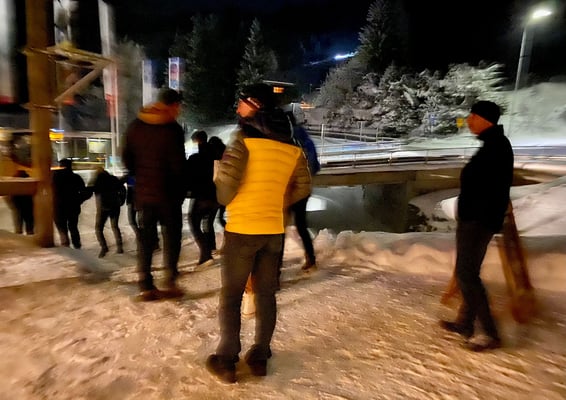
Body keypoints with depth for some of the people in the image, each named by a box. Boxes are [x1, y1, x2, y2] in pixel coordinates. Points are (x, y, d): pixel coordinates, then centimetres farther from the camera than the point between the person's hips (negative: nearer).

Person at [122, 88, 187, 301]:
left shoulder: (135, 125, 7)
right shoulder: (172, 129, -12)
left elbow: (127, 157, 9)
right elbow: (178, 164, -15)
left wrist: (141, 176, 17)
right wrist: (181, 190, -1)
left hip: (142, 192, 5)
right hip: (168, 194, -5)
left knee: (145, 238, 10)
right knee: (171, 237, 8)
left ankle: (145, 286, 13)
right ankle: (170, 283, 8)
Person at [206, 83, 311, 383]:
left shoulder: (246, 138, -12)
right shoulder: (292, 147, 6)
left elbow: (227, 179, -19)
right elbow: (303, 187, 10)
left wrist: (225, 200, 2)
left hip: (241, 228, -5)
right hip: (274, 229, 5)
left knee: (231, 294, 9)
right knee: (266, 293, 14)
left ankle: (226, 360, 19)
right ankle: (260, 356, 25)